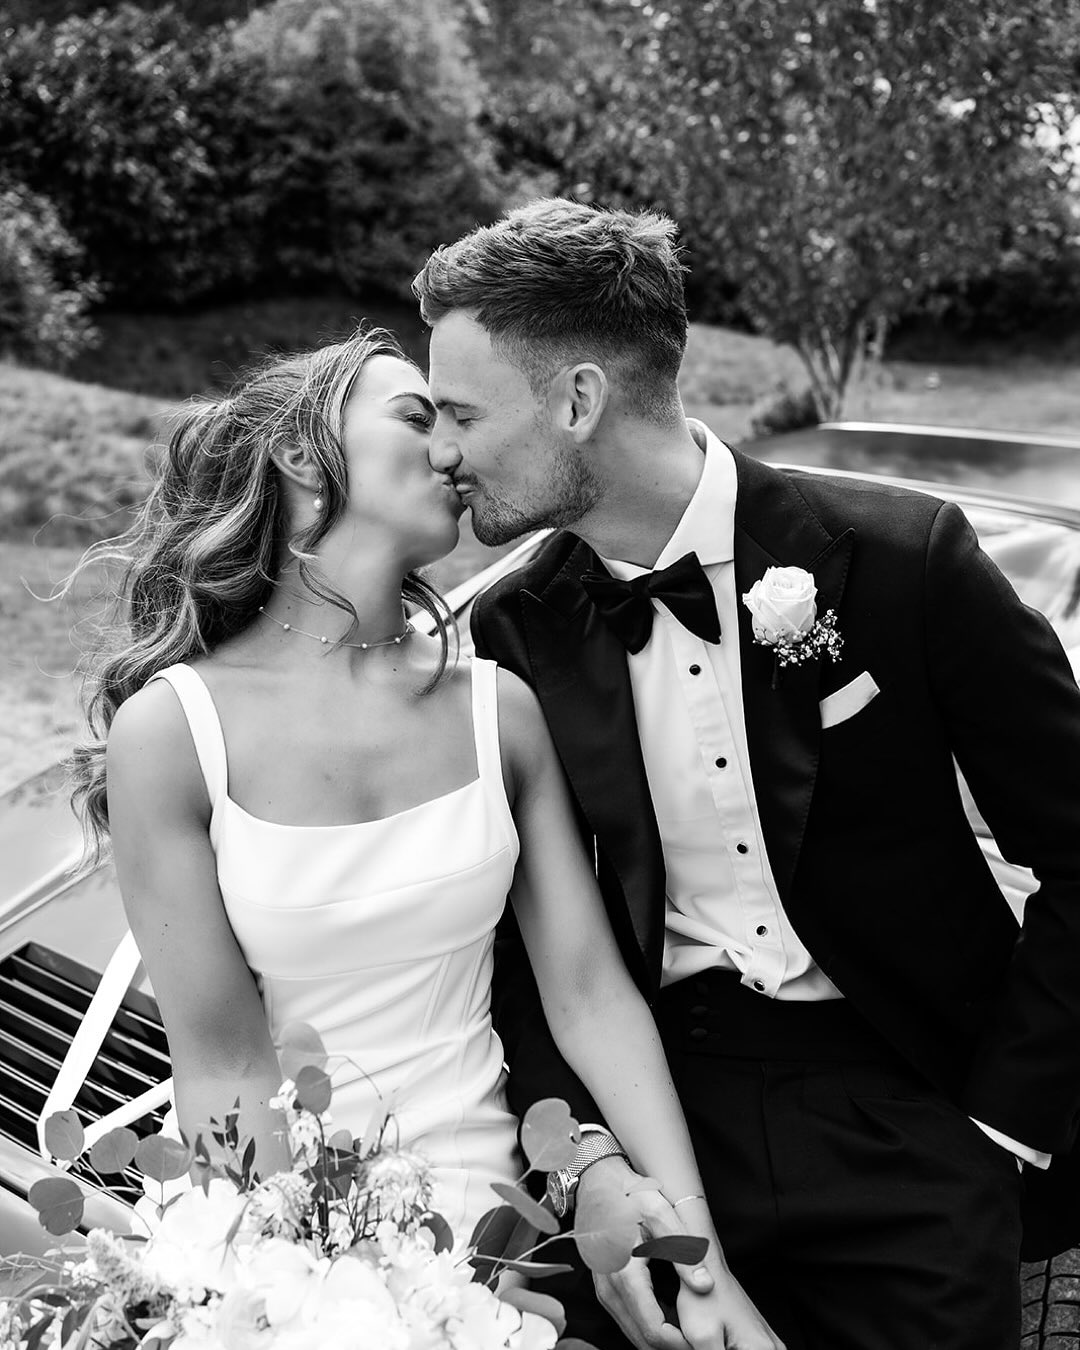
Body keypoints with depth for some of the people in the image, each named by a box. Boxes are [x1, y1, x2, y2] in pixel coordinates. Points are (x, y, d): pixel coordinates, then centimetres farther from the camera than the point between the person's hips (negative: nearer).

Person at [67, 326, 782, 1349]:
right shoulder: (173, 728, -11)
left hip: (482, 1194, 2)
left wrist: (698, 1253, -8)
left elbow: (591, 997, -3)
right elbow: (224, 1071, -10)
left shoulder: (496, 709, -3)